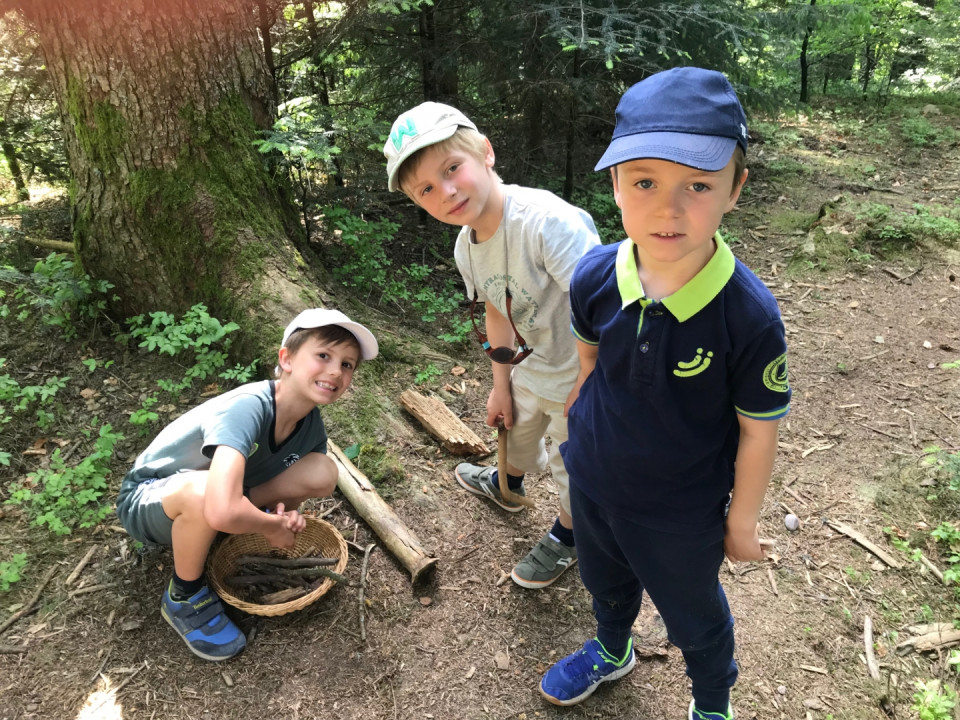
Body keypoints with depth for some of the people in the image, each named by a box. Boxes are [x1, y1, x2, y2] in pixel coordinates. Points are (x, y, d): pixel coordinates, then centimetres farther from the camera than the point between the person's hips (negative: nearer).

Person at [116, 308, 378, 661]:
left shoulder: (312, 428, -13)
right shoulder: (247, 408, -36)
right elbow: (222, 512, -49)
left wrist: (287, 515, -20)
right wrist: (273, 525, -28)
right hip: (148, 497, -6)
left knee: (322, 474, -13)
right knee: (203, 490, -41)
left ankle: (189, 537, 6)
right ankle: (183, 596, -9)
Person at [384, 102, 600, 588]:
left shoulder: (547, 220, -35)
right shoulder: (466, 249, -8)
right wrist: (501, 386, 15)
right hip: (535, 365, 8)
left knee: (572, 463, 14)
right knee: (517, 426, 32)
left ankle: (566, 535, 46)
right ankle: (508, 485, 66)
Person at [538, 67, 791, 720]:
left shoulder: (750, 316, -31)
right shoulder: (595, 278, -19)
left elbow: (759, 431, -18)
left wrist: (742, 522, -6)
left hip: (681, 515, -4)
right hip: (593, 481, 4)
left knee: (693, 616, 24)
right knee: (606, 581, 32)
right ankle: (612, 651, 66)